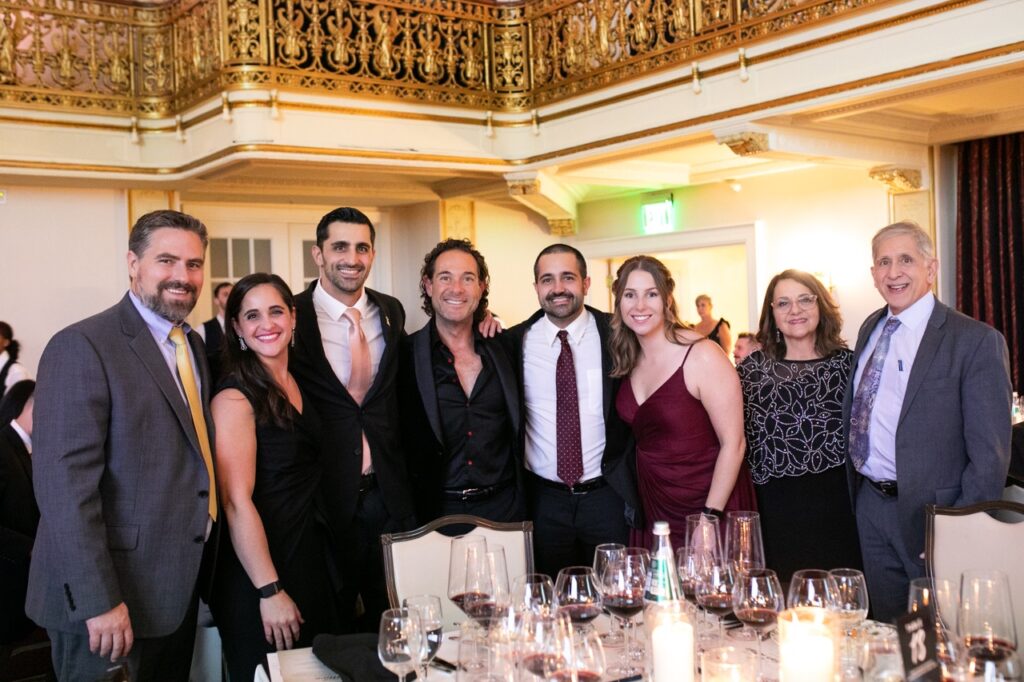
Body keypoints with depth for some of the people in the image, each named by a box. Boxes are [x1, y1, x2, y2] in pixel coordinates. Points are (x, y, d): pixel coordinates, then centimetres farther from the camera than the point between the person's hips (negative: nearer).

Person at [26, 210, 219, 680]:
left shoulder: (192, 345, 10)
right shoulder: (82, 347, -15)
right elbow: (63, 482, -20)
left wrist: (201, 571, 9)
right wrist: (98, 601, -24)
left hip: (180, 586, 8)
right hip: (112, 599, -7)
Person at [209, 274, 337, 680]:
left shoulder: (298, 383, 6)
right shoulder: (234, 398, -18)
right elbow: (237, 502, -21)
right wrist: (270, 592, -21)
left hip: (310, 556, 7)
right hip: (257, 571, -7)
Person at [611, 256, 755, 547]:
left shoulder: (703, 357, -17)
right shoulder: (628, 359, 1)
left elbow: (732, 443, -16)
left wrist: (710, 518, -19)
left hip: (707, 503, -5)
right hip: (652, 506, 5)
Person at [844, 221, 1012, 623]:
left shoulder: (975, 341, -13)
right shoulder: (870, 329, 7)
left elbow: (989, 454, -15)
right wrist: (857, 491, 10)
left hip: (929, 512, -5)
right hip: (870, 504, 6)